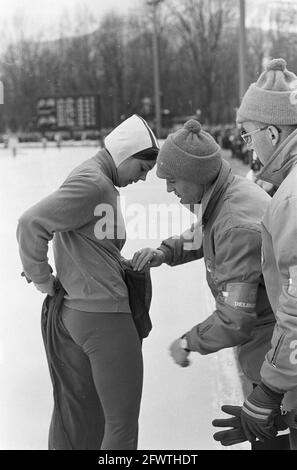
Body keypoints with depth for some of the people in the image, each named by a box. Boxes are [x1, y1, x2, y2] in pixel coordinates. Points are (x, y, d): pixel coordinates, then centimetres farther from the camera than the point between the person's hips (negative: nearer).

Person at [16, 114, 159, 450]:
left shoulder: (94, 178, 13)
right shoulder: (94, 183, -16)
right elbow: (31, 223, -22)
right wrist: (41, 278, -12)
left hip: (74, 313, 10)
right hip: (104, 317, -10)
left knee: (77, 411, 20)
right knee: (122, 423, 3)